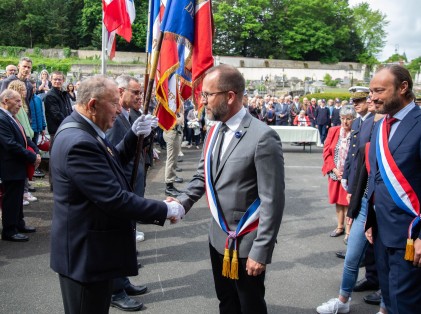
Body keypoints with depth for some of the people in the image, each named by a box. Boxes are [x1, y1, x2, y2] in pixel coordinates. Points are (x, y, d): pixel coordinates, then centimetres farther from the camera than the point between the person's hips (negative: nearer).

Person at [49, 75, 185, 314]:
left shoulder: (81, 129, 5)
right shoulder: (79, 142, -28)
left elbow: (114, 160, 15)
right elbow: (114, 199, -30)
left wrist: (134, 135, -1)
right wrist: (165, 210, -21)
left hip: (92, 248, 10)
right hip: (86, 253, -10)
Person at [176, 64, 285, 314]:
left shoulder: (263, 137, -21)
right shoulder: (215, 131, 3)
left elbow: (272, 201, -20)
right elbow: (204, 177, 12)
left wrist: (261, 251, -19)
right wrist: (182, 203, -5)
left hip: (247, 243, -6)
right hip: (219, 238, 7)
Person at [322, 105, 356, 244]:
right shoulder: (333, 131, 1)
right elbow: (327, 152, 2)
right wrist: (334, 169, -7)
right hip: (335, 174, 4)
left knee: (348, 203, 1)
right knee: (338, 201, 15)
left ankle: (348, 232, 12)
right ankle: (340, 227, 30)